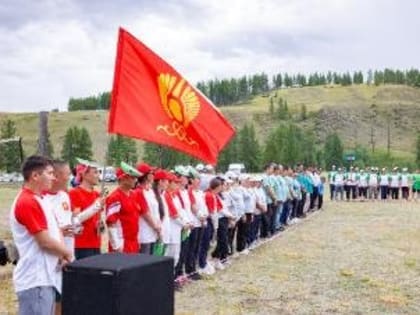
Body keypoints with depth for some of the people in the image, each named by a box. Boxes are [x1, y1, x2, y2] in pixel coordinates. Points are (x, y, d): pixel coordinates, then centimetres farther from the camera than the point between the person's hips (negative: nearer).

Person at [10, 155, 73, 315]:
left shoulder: (40, 199, 13)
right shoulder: (28, 202, -18)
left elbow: (56, 229, 15)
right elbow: (46, 241, -20)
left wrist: (62, 254, -3)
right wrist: (68, 254, -3)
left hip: (46, 277, 10)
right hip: (35, 281, -10)